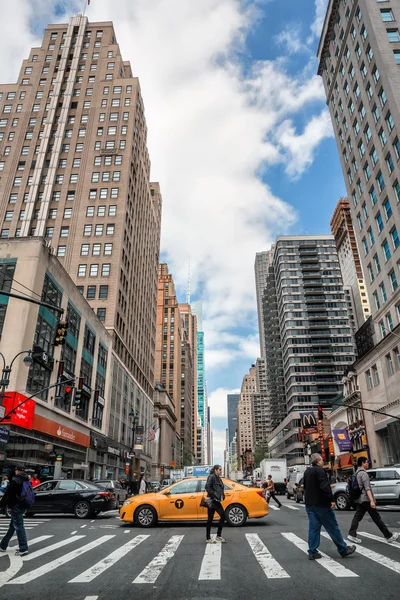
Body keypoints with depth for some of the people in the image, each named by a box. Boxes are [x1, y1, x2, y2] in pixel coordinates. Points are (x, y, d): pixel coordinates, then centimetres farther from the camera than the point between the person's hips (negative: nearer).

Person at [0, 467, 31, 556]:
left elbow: (7, 494, -16)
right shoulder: (26, 481, 10)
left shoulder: (15, 480, -17)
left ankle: (23, 549, -3)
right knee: (12, 526, 19)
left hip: (16, 506, -9)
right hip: (22, 506, 9)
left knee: (19, 527, -5)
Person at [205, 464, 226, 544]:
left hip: (217, 501, 9)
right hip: (212, 501, -9)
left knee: (223, 516, 7)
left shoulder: (218, 478, 16)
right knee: (210, 519, -1)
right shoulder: (211, 477, -10)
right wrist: (214, 495, -23)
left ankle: (219, 536, 20)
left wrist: (222, 496, 6)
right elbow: (207, 487, -19)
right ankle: (208, 539, 10)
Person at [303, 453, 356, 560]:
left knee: (313, 527, 9)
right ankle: (343, 550, 15)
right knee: (333, 527, 4)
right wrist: (331, 499, -18)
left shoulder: (307, 471, 13)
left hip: (309, 503, 8)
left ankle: (312, 552, 8)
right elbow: (324, 486, -23)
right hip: (321, 504, -8)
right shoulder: (319, 470, -14)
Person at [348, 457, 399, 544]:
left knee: (357, 517, 4)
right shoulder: (363, 473, -14)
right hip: (365, 499, -8)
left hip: (359, 500, 9)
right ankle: (389, 536, 9)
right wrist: (372, 500, -28)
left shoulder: (357, 473, 16)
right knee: (376, 518, 0)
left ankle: (352, 534, -2)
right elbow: (367, 488, -23)